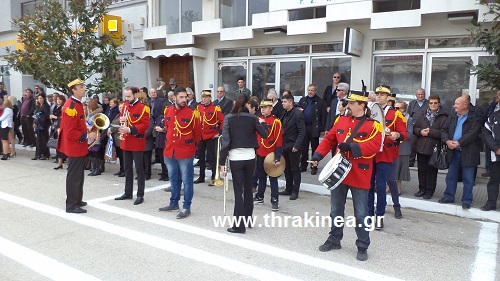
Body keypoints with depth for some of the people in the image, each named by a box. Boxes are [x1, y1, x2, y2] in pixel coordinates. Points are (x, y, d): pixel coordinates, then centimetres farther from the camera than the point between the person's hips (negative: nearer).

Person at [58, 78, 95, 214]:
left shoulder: (77, 103, 9)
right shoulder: (71, 106, -22)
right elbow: (70, 132, -25)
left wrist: (87, 128, 7)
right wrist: (87, 136, -20)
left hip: (79, 147, 10)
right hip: (75, 147, -10)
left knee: (78, 175, 19)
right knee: (74, 176, -1)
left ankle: (77, 200, 31)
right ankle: (71, 205, 9)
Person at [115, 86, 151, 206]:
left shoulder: (143, 108, -12)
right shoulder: (125, 105, 8)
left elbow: (145, 125, -16)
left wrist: (130, 129, -22)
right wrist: (121, 119, -3)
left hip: (137, 143, -7)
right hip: (126, 142, 7)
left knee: (139, 169, 1)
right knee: (127, 168, 15)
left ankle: (140, 195, 9)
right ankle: (128, 193, 27)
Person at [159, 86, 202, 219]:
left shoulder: (192, 113, -11)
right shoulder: (168, 111, 2)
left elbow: (197, 133, -1)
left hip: (185, 153, -5)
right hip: (169, 151, 5)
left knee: (187, 180, 4)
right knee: (173, 179, 18)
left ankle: (186, 208, 13)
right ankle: (174, 203, 34)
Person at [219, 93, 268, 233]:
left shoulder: (228, 118, -5)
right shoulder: (252, 118, 0)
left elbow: (225, 141, -8)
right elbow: (264, 135, 6)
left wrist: (222, 162, -5)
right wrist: (262, 123, 26)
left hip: (235, 158, -2)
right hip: (250, 157, 2)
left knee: (238, 190, 1)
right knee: (248, 188, 16)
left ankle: (239, 225, 2)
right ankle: (248, 220, 27)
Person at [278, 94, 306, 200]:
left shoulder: (297, 114, -13)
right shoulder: (285, 114, 11)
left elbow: (302, 131, -16)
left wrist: (296, 145, -20)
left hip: (293, 147, -8)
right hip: (285, 146, 8)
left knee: (295, 169, 3)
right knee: (287, 169, 14)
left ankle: (295, 191, 11)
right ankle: (288, 189, 26)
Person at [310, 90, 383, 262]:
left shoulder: (373, 125, -6)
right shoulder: (341, 121, 8)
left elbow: (374, 145, -19)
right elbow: (329, 139, 10)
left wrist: (351, 147, -27)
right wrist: (318, 154, -3)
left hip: (359, 176, -5)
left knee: (361, 214, 4)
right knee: (336, 210, 15)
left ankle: (363, 247, 19)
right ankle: (334, 240, 31)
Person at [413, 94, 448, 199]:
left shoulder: (443, 117, -5)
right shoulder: (422, 115, 9)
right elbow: (415, 128, 9)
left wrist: (430, 131, -17)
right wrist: (420, 131, -10)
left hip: (433, 148, -4)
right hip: (421, 147, 4)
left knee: (431, 170, 5)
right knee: (421, 169, 12)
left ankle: (429, 190, 17)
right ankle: (422, 189, 24)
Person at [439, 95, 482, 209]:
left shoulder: (475, 118, -8)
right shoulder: (452, 117, 10)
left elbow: (473, 133, -19)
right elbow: (444, 130, 7)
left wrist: (458, 142, -23)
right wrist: (447, 141, -11)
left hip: (468, 153, -5)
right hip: (454, 152, 5)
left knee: (468, 179, 5)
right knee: (451, 176, 13)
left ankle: (466, 201, 14)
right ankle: (449, 197, 25)